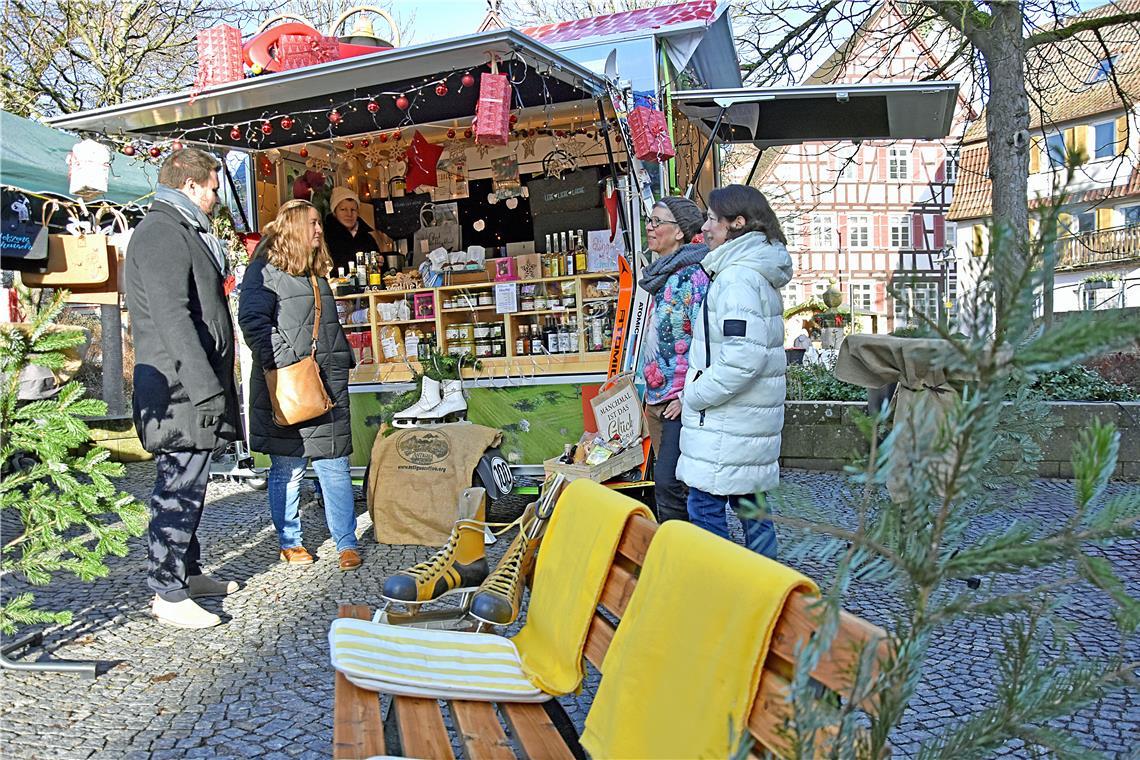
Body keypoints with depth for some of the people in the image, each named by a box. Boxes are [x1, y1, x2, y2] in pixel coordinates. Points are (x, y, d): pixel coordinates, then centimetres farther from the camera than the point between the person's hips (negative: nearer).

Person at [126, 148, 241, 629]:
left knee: (189, 484, 16)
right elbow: (172, 317, -21)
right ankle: (168, 594, 1)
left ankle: (189, 573, 26)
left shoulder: (185, 233, 23)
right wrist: (205, 387, -25)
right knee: (179, 487, -7)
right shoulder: (161, 232, -11)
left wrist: (215, 382, 25)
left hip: (195, 385, 11)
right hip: (180, 388, -11)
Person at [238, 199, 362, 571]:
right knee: (288, 468, 4)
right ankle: (290, 542, 19)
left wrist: (344, 359, 20)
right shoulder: (266, 269, -4)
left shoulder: (316, 271, 21)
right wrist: (280, 360, -21)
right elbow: (252, 320, -14)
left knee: (335, 466, 5)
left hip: (328, 386, 7)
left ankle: (346, 543, 11)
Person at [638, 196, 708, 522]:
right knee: (668, 482, 14)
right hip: (657, 398, 9)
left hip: (680, 401, -9)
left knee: (668, 482, -12)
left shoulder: (693, 275, -13)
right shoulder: (663, 275, 16)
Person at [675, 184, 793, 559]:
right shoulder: (759, 274, 16)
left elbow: (742, 357, -26)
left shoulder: (737, 277, -17)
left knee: (705, 507, -4)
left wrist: (694, 395, -14)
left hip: (726, 425, -10)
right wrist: (696, 390, 17)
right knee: (749, 503, 17)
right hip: (751, 416, 10)